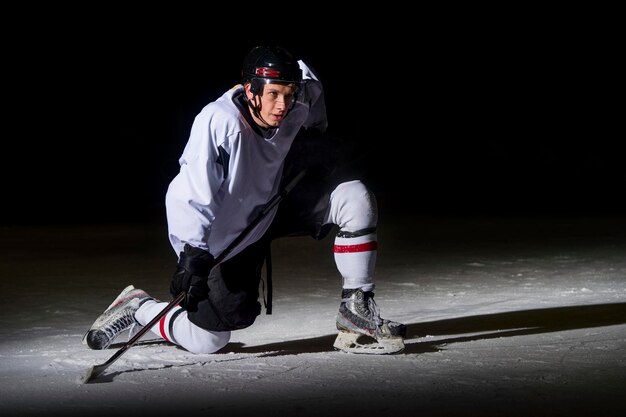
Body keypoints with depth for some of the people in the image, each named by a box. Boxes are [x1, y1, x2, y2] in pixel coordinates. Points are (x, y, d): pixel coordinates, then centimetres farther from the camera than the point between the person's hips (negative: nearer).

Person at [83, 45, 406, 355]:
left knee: (356, 199, -13)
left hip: (271, 209, 6)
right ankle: (137, 308, 23)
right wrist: (193, 256, -47)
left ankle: (356, 312, -5)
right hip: (220, 238, -6)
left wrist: (317, 137, 1)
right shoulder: (219, 121, -34)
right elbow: (194, 193, -39)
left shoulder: (294, 110, -17)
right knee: (207, 341, -5)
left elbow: (309, 82, 9)